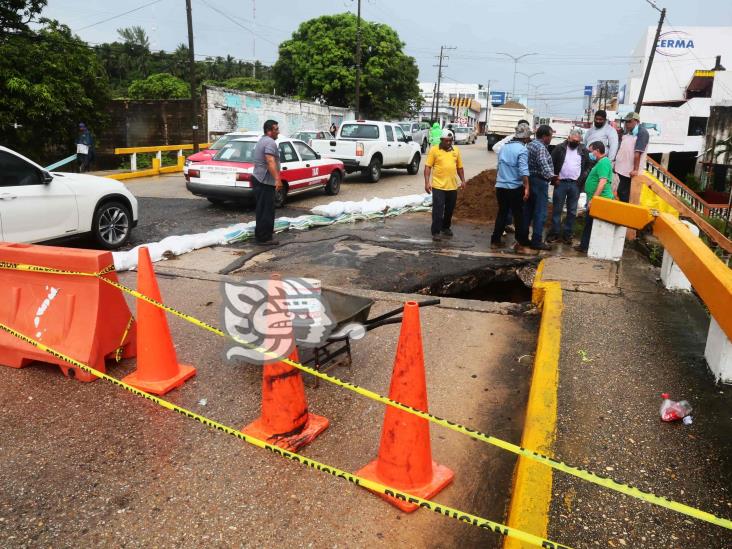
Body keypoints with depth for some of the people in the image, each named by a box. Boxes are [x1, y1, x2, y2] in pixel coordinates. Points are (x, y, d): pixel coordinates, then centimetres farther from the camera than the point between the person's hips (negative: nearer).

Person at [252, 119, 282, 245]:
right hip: (265, 181, -11)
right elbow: (270, 162, -28)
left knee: (261, 208, 18)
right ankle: (264, 238, -9)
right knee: (266, 209, -9)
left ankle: (260, 232, 28)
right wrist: (277, 179, -36)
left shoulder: (262, 140, 20)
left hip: (258, 178, 11)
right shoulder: (270, 142, -14)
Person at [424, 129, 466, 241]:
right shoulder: (434, 150, -4)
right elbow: (428, 167, -6)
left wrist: (463, 180, 8)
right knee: (438, 210, -6)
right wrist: (427, 182, -13)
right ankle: (436, 232, -1)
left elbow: (459, 167, 17)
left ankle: (446, 228, 31)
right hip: (438, 186, -4)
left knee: (449, 210, 14)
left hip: (452, 186, 5)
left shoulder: (456, 150, 10)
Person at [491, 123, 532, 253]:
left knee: (501, 214, 14)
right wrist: (526, 188, -22)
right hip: (515, 188, -6)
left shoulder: (504, 147, 10)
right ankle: (522, 244, 3)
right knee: (519, 216, 1)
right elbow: (523, 171, -21)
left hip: (500, 186, 6)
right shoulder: (522, 150, -11)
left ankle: (495, 241, 16)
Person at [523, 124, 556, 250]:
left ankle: (523, 238, 17)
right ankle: (536, 241, -5)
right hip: (539, 182, -10)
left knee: (528, 210, 13)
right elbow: (543, 163, -31)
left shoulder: (530, 144, 17)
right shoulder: (541, 147, -14)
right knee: (540, 212, -6)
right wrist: (551, 176, -39)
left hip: (530, 180, 10)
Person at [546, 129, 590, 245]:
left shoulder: (584, 151, 6)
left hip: (575, 184, 2)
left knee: (572, 211, 5)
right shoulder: (559, 148, 0)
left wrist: (581, 179, -5)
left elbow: (588, 166, 8)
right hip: (561, 183, -2)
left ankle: (567, 234, 13)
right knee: (556, 209, 1)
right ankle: (554, 233, 8)